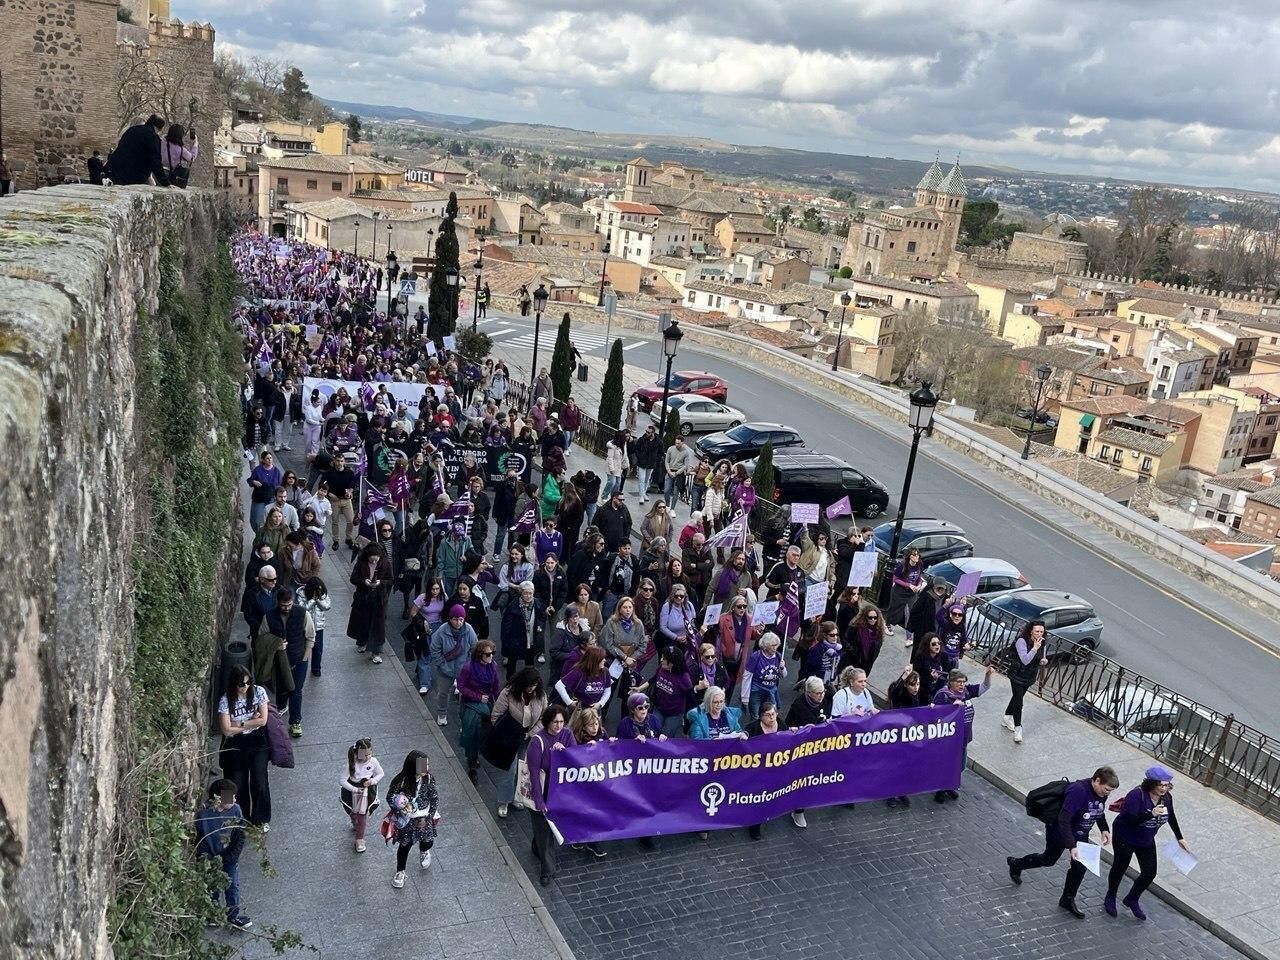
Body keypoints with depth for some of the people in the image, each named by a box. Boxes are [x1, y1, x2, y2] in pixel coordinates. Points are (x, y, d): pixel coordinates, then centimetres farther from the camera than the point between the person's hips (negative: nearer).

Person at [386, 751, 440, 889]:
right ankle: (400, 872, 41)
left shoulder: (428, 778, -19)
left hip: (424, 817, 2)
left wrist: (427, 817, -12)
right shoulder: (400, 781, -27)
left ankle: (424, 851, 55)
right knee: (405, 845, 14)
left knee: (428, 841, 15)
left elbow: (434, 798, -8)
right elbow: (390, 798, -11)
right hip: (405, 819, -2)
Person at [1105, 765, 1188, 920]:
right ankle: (1110, 899, 37)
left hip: (1146, 841, 6)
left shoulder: (1166, 797, -12)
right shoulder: (1137, 795, -32)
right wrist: (1151, 813, -47)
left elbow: (1171, 816, 9)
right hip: (1125, 838, -5)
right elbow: (1130, 820, -37)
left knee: (1150, 873, 3)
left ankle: (1132, 900, 28)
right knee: (1119, 868, 13)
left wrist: (1180, 838, 17)